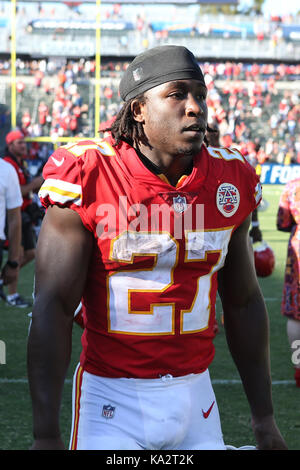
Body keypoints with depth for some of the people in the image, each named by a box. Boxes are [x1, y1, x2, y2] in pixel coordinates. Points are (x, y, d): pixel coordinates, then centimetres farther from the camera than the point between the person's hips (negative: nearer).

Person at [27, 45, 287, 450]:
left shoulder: (230, 182, 2)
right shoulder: (88, 178, -12)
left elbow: (243, 303, 11)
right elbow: (53, 306, -13)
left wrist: (264, 418, 12)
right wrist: (46, 434, -16)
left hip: (193, 395, 4)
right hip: (112, 398, -4)